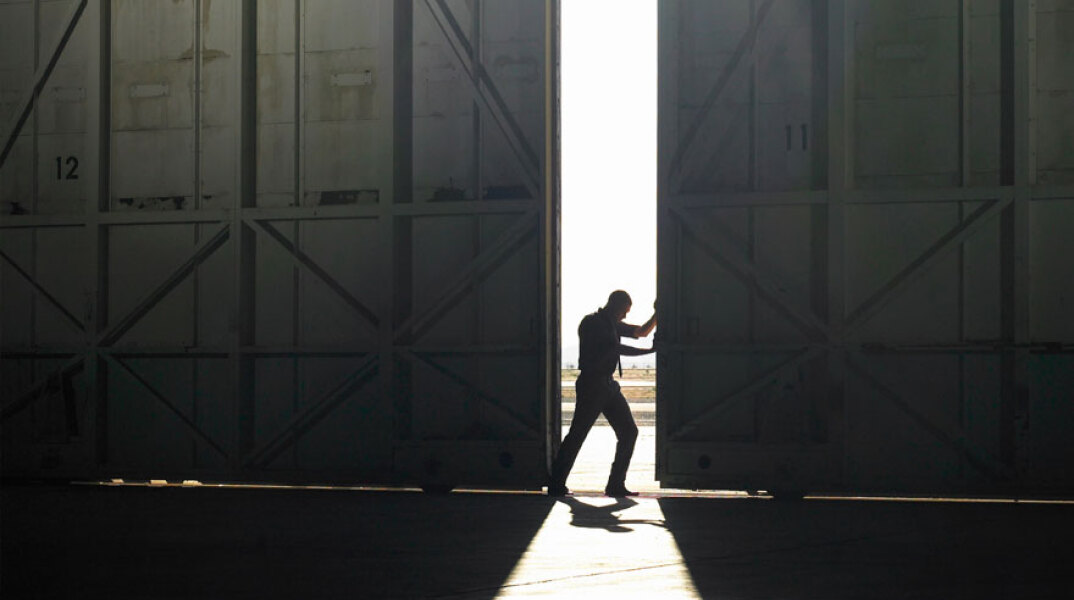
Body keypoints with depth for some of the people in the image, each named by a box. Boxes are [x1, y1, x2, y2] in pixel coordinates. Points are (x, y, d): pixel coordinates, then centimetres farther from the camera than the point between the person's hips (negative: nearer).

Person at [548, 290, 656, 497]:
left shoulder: (613, 324, 18)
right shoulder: (590, 323, -9)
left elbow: (642, 331, 25)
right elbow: (616, 348, -16)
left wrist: (657, 314, 8)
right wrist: (651, 350, -14)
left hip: (608, 386, 9)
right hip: (591, 385, -9)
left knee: (628, 432, 3)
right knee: (577, 435, -8)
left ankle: (616, 485, 6)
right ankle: (556, 485, -3)